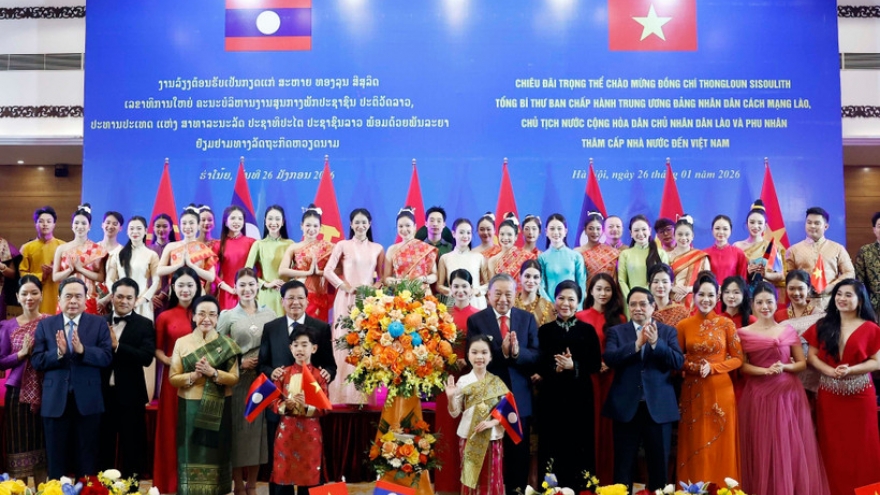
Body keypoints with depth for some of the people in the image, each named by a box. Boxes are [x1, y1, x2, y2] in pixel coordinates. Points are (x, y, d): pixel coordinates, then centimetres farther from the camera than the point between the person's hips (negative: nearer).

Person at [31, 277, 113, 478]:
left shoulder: (99, 323, 0)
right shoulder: (45, 324, 5)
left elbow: (107, 356, -10)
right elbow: (36, 360, -3)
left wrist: (82, 350, -25)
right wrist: (58, 353, -21)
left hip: (87, 400, -1)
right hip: (55, 401, 1)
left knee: (88, 456, 10)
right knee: (56, 458, 12)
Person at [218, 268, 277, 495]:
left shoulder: (269, 314, 7)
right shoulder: (227, 316, 1)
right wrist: (240, 363, -12)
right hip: (237, 382, -2)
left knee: (258, 430, 7)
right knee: (238, 431, 2)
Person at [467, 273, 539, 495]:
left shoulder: (527, 319, 2)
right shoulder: (475, 320, -5)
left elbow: (536, 355, -5)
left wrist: (517, 352, -25)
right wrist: (501, 352, -28)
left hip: (519, 396, 2)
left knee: (519, 451, 14)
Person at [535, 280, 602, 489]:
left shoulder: (588, 330, 4)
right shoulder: (545, 331, 5)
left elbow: (596, 364, 0)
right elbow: (537, 365, 1)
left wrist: (573, 366, -15)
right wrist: (555, 369, -17)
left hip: (579, 397, 0)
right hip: (552, 398, 0)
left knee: (579, 449, 2)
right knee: (553, 449, 1)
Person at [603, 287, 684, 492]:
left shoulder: (668, 331, 6)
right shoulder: (616, 331, 4)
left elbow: (679, 362, -7)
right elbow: (609, 359, -12)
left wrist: (656, 343, -21)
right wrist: (637, 343, -22)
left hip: (659, 407, 1)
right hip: (626, 407, 0)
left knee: (659, 465, 11)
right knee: (623, 465, 8)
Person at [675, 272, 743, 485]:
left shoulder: (726, 324, 0)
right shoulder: (683, 325, 2)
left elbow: (738, 358, 0)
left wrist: (712, 367, -15)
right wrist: (693, 366, -14)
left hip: (720, 390, -1)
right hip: (693, 391, 1)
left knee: (720, 446, 4)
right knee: (694, 446, 5)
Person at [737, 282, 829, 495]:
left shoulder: (789, 331, 7)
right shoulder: (744, 333, 0)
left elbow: (802, 363, 8)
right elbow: (741, 366, -2)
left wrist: (784, 367, -11)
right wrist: (765, 370, -18)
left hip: (788, 394, 2)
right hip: (758, 395, -2)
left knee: (791, 446, 3)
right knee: (761, 447, 1)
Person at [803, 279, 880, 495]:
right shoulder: (822, 326, 5)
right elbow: (812, 357, 2)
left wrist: (850, 370, -19)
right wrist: (831, 371, -16)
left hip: (860, 395, -2)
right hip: (829, 395, 2)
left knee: (860, 446, 4)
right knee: (833, 448, 7)